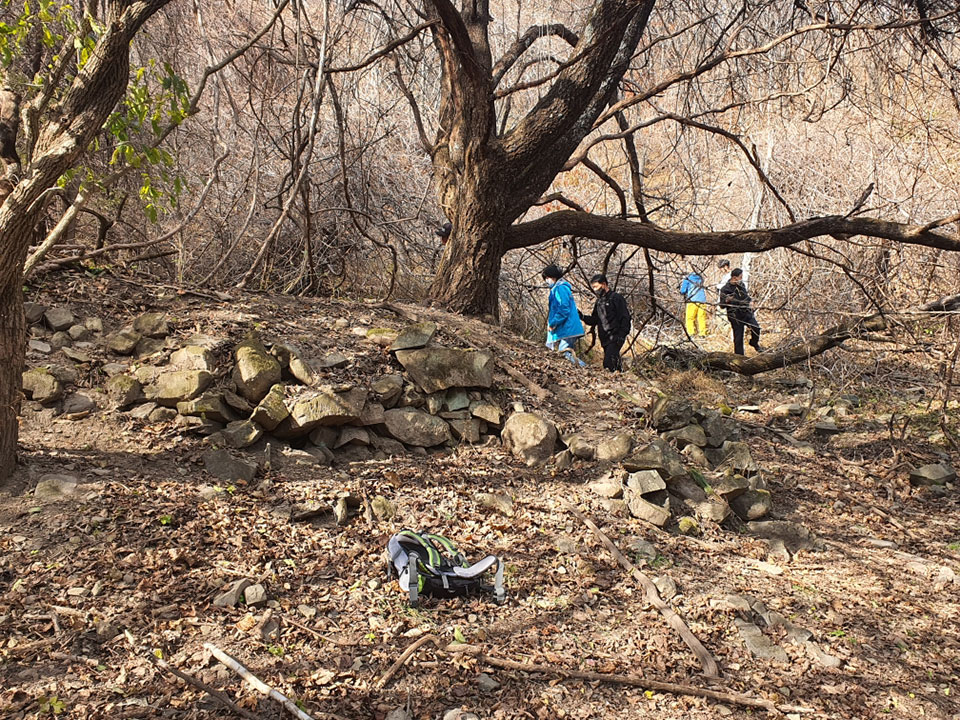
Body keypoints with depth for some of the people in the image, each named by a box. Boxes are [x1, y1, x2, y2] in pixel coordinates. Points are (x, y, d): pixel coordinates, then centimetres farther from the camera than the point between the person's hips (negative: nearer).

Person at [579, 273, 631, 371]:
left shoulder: (616, 298, -3)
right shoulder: (599, 302, 19)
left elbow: (625, 318, -9)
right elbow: (594, 320, 22)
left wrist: (621, 335, -17)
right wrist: (582, 317, 4)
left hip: (615, 337, -7)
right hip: (605, 339, 7)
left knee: (609, 363, -20)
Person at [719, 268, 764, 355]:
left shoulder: (741, 284, 6)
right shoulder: (725, 289, -10)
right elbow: (722, 305, -6)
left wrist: (750, 301, 6)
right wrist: (727, 301, -27)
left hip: (746, 312, 4)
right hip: (736, 316, -4)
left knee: (756, 327, -16)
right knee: (738, 338, -1)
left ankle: (754, 343, 13)